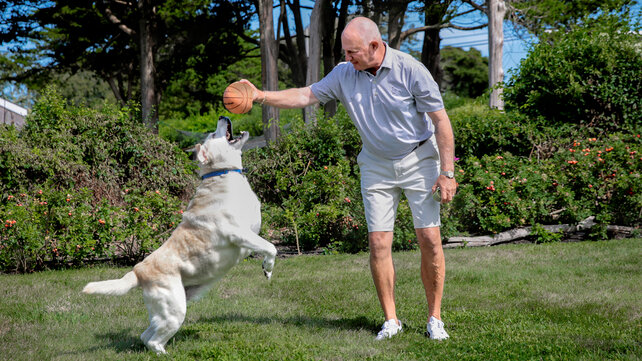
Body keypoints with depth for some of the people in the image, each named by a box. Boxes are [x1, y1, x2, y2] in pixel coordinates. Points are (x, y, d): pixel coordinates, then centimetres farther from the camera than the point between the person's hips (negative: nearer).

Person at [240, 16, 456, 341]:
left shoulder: (410, 71, -17)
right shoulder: (344, 74, -4)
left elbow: (441, 120, -14)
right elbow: (305, 96, 1)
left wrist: (447, 172, -17)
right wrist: (261, 96, -13)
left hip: (419, 159, -3)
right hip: (376, 165, 4)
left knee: (429, 238, -8)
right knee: (378, 242, -4)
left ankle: (434, 318, 5)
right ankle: (390, 320, 8)